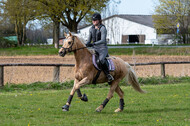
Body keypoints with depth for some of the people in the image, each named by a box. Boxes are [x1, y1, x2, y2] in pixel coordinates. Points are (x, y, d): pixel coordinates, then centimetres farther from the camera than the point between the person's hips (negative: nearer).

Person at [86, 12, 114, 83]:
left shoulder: (102, 28, -8)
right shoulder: (91, 29, 12)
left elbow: (103, 40, -19)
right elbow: (89, 40, 18)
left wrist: (93, 43, -31)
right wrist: (85, 45, -4)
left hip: (102, 48, -8)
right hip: (94, 49, 8)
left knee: (101, 59, -34)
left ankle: (108, 75, -26)